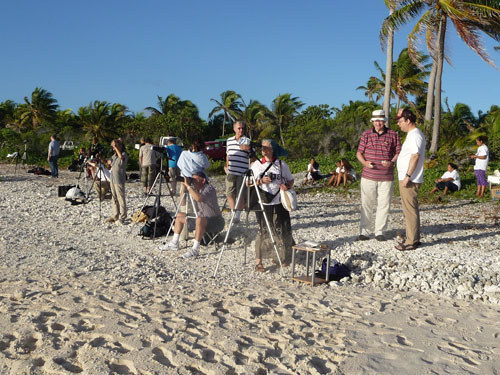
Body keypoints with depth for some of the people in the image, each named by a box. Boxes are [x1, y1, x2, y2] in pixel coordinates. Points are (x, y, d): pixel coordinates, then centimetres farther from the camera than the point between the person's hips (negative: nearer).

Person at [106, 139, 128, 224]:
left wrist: (116, 147, -24)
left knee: (121, 199, -5)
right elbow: (109, 163, 25)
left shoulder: (124, 154, -9)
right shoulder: (114, 155, 15)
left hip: (119, 180, -8)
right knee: (114, 199, 13)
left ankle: (122, 217, 0)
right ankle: (115, 216, 20)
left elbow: (121, 157, -32)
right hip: (112, 179, 8)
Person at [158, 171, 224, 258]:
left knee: (199, 220, -42)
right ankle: (174, 244, 16)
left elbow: (199, 198, -41)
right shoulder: (196, 188, 4)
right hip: (201, 216, 10)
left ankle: (195, 249, -35)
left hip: (214, 222, -10)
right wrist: (184, 186, -7)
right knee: (179, 215, 16)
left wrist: (188, 186, -33)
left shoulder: (209, 188, -21)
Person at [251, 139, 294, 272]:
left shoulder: (282, 164, 8)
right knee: (263, 231, -6)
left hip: (280, 202, 2)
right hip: (263, 202, -1)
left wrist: (287, 186, -7)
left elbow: (291, 180, 16)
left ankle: (284, 258, 24)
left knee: (282, 230, 5)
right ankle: (258, 261, -3)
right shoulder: (256, 164, 6)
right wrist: (260, 181, -16)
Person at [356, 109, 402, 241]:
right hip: (368, 176, 0)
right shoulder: (366, 134, 5)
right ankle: (365, 231, 10)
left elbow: (398, 153, 6)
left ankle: (380, 232, 15)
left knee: (384, 204, 4)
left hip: (387, 177, 0)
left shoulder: (393, 135, 5)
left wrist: (391, 163, -14)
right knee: (367, 204, 2)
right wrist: (365, 162, -13)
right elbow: (359, 153, 7)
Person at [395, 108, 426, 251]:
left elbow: (415, 156, -22)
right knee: (410, 209, 15)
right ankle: (413, 238, 23)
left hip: (410, 180, -11)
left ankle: (412, 241, -2)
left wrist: (407, 176, -24)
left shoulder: (415, 135, -15)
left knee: (410, 210, -7)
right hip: (408, 179, 11)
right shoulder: (413, 134, 18)